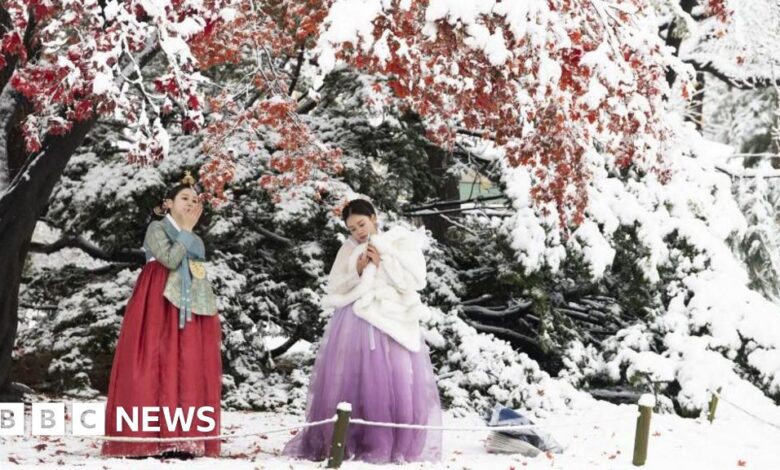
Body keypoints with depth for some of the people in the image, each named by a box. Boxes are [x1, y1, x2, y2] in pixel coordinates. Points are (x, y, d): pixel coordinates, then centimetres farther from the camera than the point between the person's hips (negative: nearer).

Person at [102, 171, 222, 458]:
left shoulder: (195, 241, 21)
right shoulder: (157, 229, 0)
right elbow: (170, 259, -16)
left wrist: (211, 311, 11)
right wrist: (188, 229, -11)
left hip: (189, 308, 7)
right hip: (159, 305, -7)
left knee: (189, 368, -1)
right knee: (155, 364, -11)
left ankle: (182, 439, -3)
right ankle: (147, 440, -14)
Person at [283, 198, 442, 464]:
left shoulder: (402, 243, 8)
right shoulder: (348, 251, 13)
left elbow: (415, 281, -2)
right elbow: (334, 291, 10)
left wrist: (384, 260, -8)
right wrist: (357, 272, -6)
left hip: (392, 323, -1)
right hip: (355, 325, 1)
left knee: (397, 386, -8)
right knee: (349, 384, -3)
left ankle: (399, 449, -3)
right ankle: (339, 446, 1)